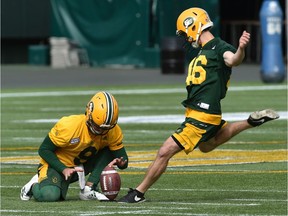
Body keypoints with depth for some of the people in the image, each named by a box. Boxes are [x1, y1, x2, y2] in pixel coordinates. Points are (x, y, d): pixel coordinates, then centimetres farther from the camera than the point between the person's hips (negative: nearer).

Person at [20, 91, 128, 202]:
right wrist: (63, 170, -28)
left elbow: (122, 156, -6)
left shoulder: (113, 131, -15)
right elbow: (44, 150, -18)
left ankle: (88, 189, -17)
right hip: (58, 164, -5)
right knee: (50, 195, -34)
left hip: (83, 165, 5)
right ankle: (35, 185, 2)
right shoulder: (69, 126, -28)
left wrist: (121, 162, -31)